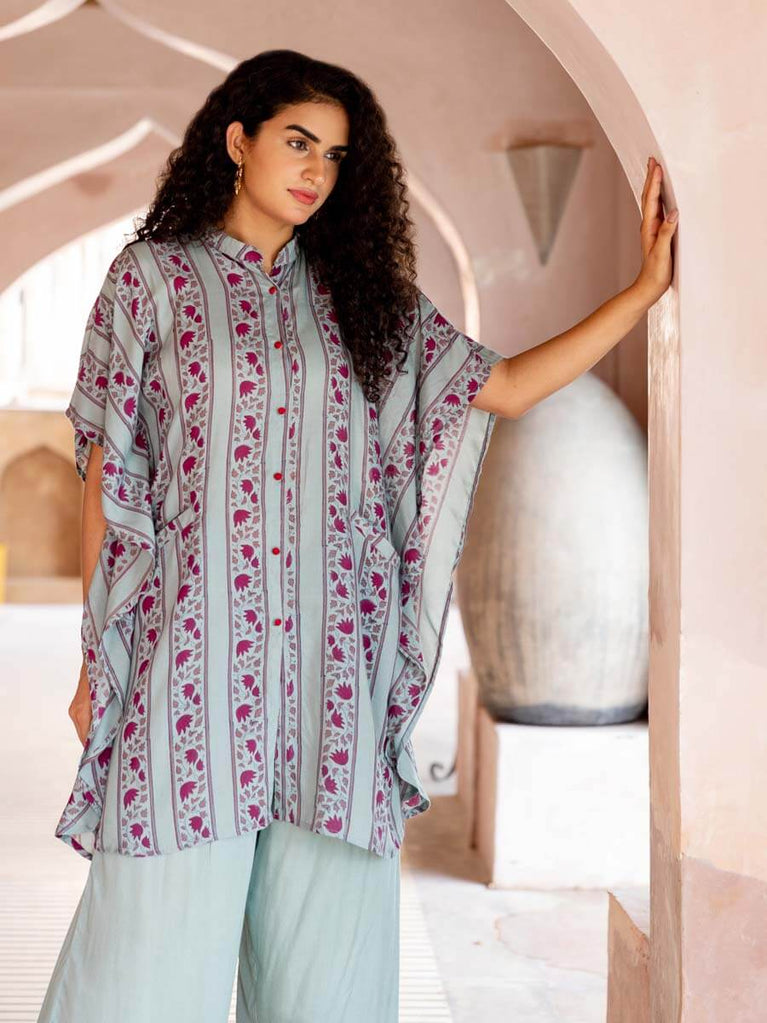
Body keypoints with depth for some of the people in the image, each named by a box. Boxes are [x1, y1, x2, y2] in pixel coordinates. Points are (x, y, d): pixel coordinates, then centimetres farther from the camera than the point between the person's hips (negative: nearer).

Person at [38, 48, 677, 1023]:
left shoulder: (364, 296, 15)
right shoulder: (153, 275, 6)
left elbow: (505, 387, 14)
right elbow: (106, 473, 4)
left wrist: (647, 286, 8)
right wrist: (95, 657, 0)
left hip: (333, 658, 3)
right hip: (193, 647, -3)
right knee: (161, 941, -3)